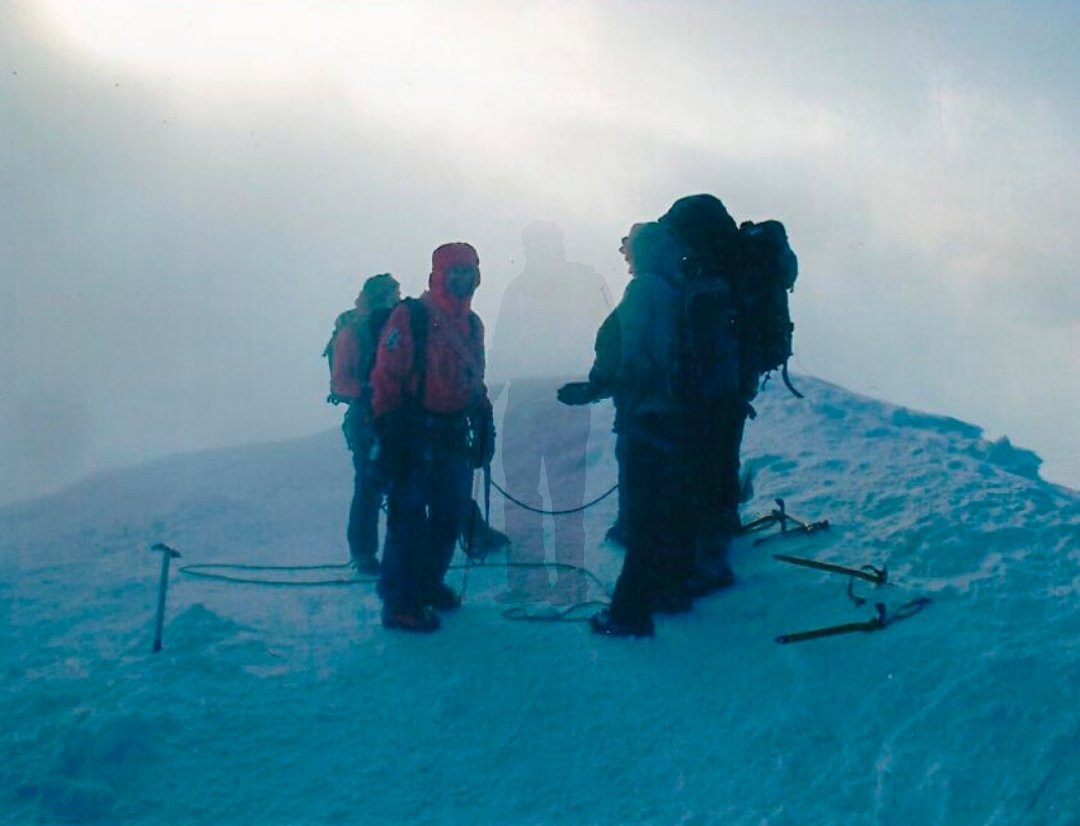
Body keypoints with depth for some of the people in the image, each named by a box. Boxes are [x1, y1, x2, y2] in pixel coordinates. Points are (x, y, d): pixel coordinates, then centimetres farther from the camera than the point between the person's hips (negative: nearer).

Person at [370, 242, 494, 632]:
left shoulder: (472, 324, 14)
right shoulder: (410, 316, -9)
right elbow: (386, 377, -12)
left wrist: (484, 422, 16)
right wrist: (388, 431, -17)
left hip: (456, 435, 7)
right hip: (416, 435, -7)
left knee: (450, 514, 13)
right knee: (408, 515, -5)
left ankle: (429, 583, 30)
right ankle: (399, 603, 1)